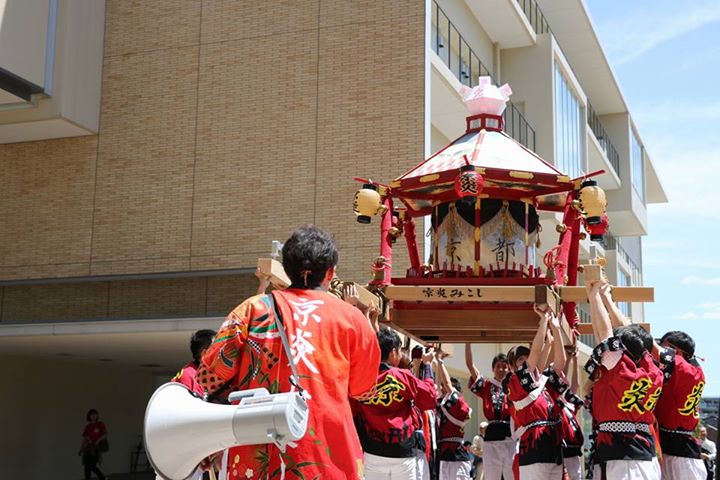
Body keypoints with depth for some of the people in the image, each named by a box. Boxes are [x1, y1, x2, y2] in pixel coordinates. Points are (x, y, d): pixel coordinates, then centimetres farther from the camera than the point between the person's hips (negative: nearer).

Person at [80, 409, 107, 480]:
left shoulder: (100, 424, -1)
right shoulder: (87, 427, 11)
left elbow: (105, 435, -3)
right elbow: (84, 438, 14)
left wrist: (99, 440, -18)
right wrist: (81, 449, 10)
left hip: (96, 448, -5)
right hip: (87, 448, 5)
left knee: (92, 466, -11)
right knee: (87, 466, 5)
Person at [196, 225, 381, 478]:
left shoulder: (254, 309, 1)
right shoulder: (351, 318, 1)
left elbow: (210, 374, 0)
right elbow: (363, 390, 13)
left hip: (257, 459, 1)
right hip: (329, 455, -1)